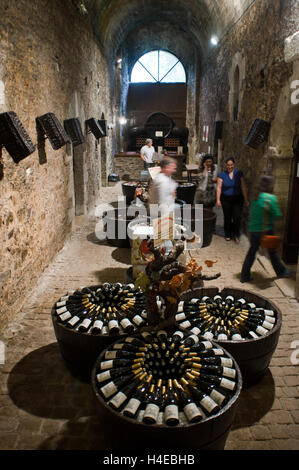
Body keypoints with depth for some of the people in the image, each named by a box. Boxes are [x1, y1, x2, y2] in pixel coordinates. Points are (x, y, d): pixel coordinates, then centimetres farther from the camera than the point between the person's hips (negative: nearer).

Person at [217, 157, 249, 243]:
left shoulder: (239, 173, -1)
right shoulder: (222, 175, -3)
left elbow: (243, 187, 2)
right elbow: (219, 188, -3)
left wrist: (246, 200, 2)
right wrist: (218, 199, -8)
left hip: (237, 199, 0)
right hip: (226, 199, 0)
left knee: (237, 218, -5)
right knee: (227, 218, 8)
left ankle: (236, 235, 14)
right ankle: (228, 235, 27)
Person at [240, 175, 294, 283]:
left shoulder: (255, 197, 4)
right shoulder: (271, 198, -14)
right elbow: (277, 215, -13)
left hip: (253, 229, 5)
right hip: (266, 230, -5)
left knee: (252, 251, 12)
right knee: (272, 251, 13)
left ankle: (244, 276, 14)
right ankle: (281, 271, 32)